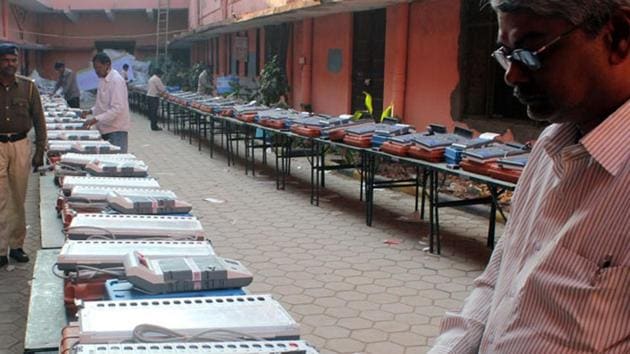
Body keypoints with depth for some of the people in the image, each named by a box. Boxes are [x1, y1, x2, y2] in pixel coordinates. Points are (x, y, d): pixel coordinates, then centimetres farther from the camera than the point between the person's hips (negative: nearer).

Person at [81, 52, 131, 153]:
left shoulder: (116, 81, -16)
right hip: (105, 129, 9)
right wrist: (91, 111, 8)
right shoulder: (103, 79, 13)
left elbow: (117, 109, -23)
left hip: (116, 130, -9)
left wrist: (96, 119, -26)